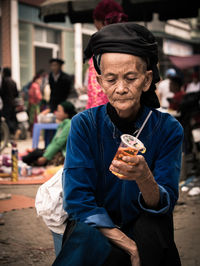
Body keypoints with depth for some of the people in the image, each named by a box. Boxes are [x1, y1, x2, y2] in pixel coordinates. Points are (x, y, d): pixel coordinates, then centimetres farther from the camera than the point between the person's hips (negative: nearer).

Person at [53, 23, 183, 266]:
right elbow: (77, 200, -11)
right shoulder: (84, 125, -9)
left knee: (156, 223, -31)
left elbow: (164, 204, -12)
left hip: (148, 234, 2)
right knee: (87, 239, -34)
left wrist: (144, 178, -36)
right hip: (93, 229, -1)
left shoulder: (168, 129, -8)